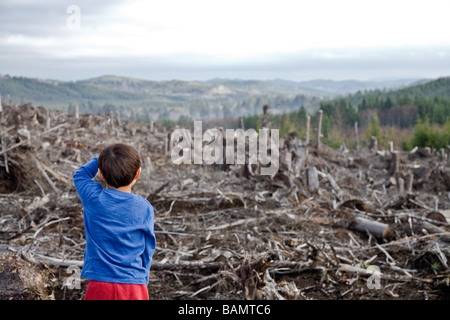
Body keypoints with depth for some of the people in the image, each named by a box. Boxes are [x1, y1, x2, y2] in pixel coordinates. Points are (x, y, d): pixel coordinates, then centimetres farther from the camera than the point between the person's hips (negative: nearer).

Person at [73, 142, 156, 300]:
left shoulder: (93, 198, -6)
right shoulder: (144, 208, -5)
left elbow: (80, 174, 17)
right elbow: (148, 250, 4)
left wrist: (101, 159, 20)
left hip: (100, 286, 0)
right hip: (135, 286, 0)